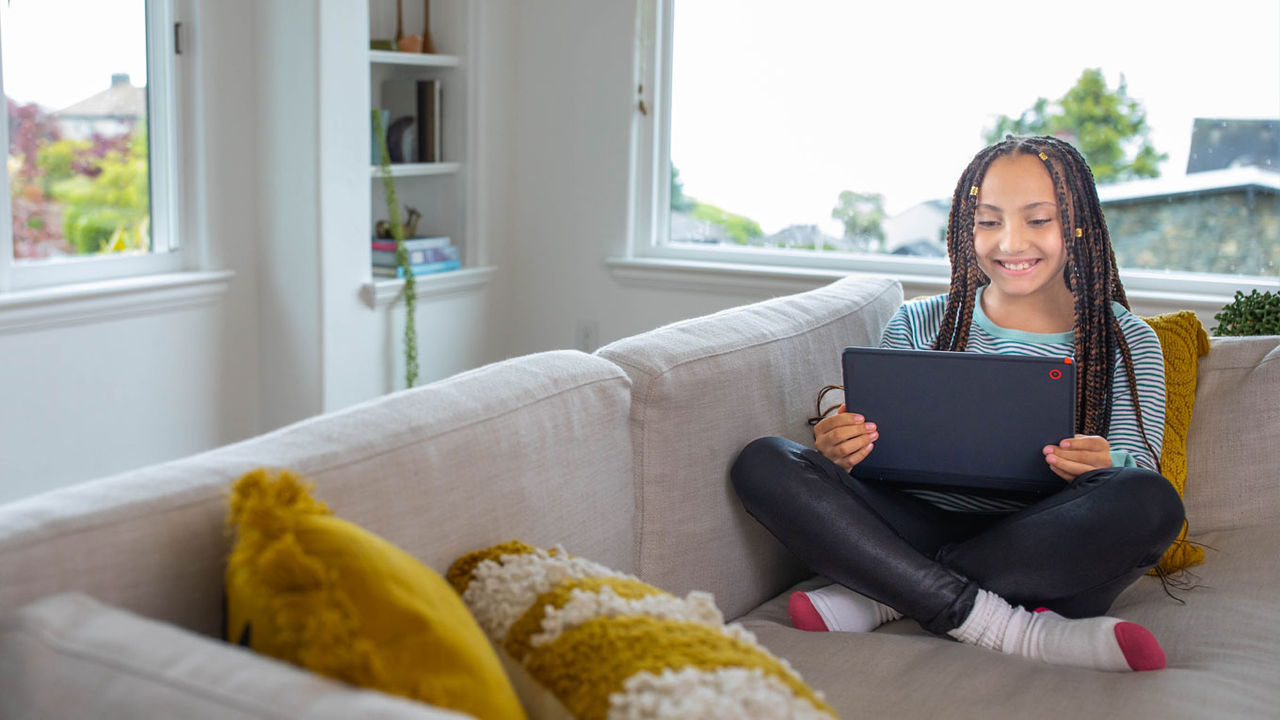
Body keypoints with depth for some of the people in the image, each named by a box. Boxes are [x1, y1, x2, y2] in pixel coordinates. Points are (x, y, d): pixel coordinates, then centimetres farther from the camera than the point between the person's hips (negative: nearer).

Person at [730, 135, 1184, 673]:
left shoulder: (1129, 342, 7)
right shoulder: (917, 325, 10)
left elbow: (1141, 487, -1)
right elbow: (878, 460, 8)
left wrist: (1104, 468, -26)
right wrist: (842, 452, -17)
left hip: (1049, 558, -1)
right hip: (920, 527, 1)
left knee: (1150, 501, -33)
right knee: (763, 464, -19)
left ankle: (882, 594, -21)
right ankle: (1004, 626, -28)